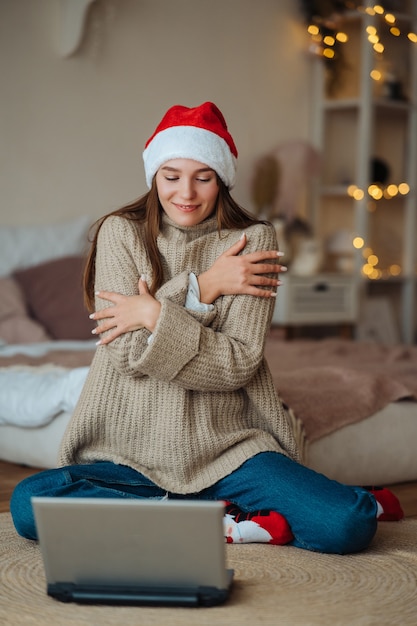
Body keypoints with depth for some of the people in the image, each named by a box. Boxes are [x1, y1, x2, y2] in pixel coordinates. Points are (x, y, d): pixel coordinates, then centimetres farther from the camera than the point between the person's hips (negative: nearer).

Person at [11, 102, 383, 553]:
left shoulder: (252, 240, 1)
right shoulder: (120, 233, 2)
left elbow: (239, 363, -8)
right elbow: (126, 351, -8)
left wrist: (156, 315, -15)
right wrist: (202, 287, -11)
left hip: (228, 450, -2)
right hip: (130, 454, 3)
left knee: (349, 524, -26)